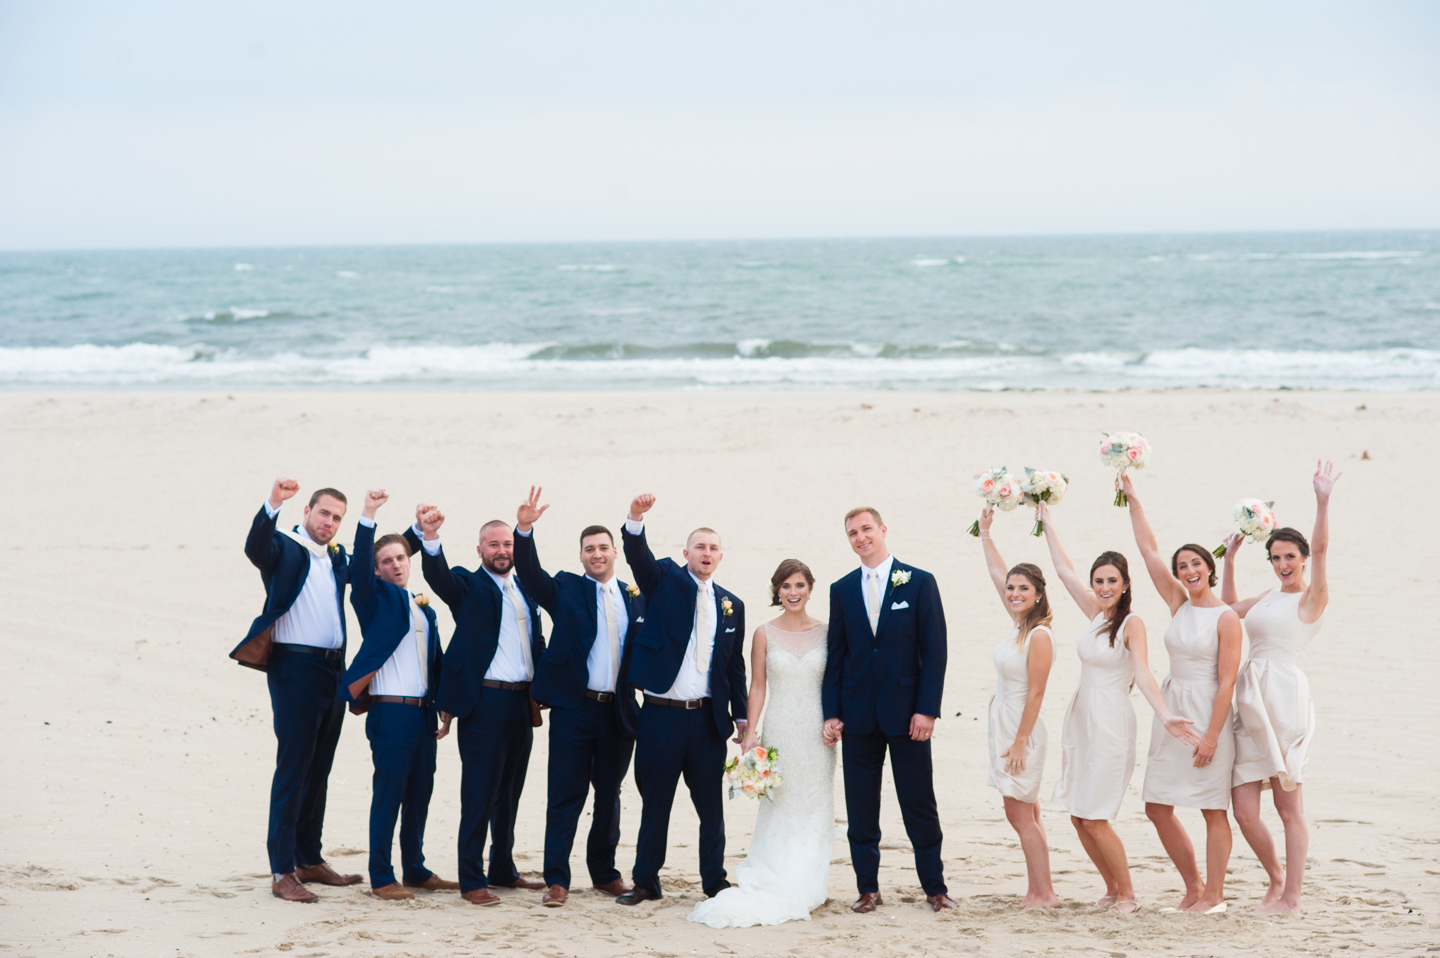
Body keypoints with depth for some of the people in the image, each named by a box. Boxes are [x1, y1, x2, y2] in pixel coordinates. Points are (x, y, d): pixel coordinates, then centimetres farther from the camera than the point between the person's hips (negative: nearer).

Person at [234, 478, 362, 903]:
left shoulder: (337, 557, 18)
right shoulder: (284, 547, -4)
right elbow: (255, 547, -24)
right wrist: (273, 504, -42)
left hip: (333, 670, 7)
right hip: (295, 667, -7)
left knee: (319, 769, 13)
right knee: (292, 768, -9)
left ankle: (310, 860, 22)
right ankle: (282, 872, -9)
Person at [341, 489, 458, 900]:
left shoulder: (424, 608, 18)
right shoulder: (376, 598, 2)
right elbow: (359, 566, -17)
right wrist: (368, 516, -27)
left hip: (423, 712, 6)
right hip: (389, 709, -6)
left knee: (420, 793, 10)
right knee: (389, 791, -6)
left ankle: (415, 870, 19)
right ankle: (381, 877, -1)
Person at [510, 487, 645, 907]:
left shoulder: (635, 597, 10)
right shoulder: (566, 588, 3)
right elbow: (529, 573, -13)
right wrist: (524, 529, -29)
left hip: (618, 710, 3)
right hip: (573, 707, -3)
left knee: (610, 794, 13)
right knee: (565, 795, -2)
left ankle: (604, 872, 26)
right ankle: (557, 880, 1)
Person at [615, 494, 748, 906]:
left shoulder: (731, 605, 10)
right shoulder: (665, 580, 3)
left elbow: (736, 666, 13)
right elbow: (638, 555, -17)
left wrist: (741, 717, 10)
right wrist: (636, 519, -36)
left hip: (707, 719, 2)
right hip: (661, 716, -2)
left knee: (711, 806, 7)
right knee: (654, 803, 6)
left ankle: (715, 882, 18)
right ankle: (645, 882, 15)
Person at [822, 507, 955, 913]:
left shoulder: (919, 583, -1)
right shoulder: (842, 590, 9)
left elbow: (934, 650, -4)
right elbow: (835, 655, 9)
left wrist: (927, 709, -11)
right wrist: (831, 713, 1)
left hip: (906, 713, -3)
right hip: (858, 713, 3)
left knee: (920, 804, 1)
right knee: (860, 807, 5)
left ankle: (935, 887, 10)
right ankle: (868, 888, 13)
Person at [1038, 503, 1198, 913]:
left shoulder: (1131, 623, -10)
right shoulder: (1097, 614, 9)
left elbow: (1142, 672, -22)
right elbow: (1064, 570, 18)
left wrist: (1165, 715, -36)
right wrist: (1047, 523, 22)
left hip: (1110, 721, -7)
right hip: (1081, 720, 7)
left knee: (1094, 819, -8)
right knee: (1079, 818, 7)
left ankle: (1127, 894, 5)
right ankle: (1112, 890, 20)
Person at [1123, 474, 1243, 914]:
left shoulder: (1225, 618, -9)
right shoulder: (1178, 603, 9)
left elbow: (1226, 681, -12)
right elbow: (1148, 550, 10)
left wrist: (1212, 735, -17)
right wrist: (1132, 499, 10)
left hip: (1207, 712, -7)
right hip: (1170, 709, 7)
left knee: (1213, 808, -1)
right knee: (1158, 807, 6)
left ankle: (1214, 894, 6)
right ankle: (1193, 887, 18)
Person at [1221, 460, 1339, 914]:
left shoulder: (1312, 597, 0)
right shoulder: (1269, 597, 21)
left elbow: (1320, 548, -16)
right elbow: (1230, 607, 38)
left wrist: (1322, 501, -26)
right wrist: (1230, 558, 31)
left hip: (1285, 698, -7)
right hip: (1251, 702, 7)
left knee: (1289, 807, -3)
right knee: (1244, 811, 1)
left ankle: (1291, 895, 2)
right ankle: (1276, 879, 21)